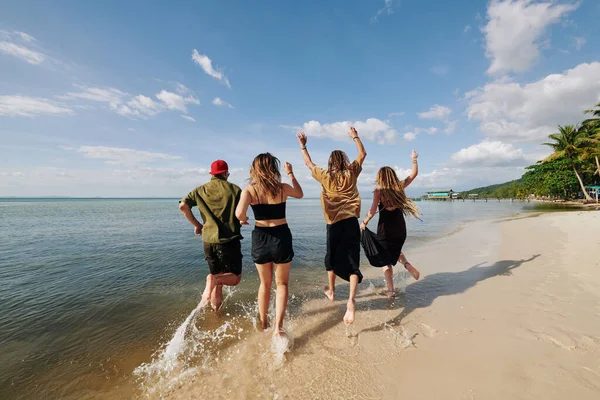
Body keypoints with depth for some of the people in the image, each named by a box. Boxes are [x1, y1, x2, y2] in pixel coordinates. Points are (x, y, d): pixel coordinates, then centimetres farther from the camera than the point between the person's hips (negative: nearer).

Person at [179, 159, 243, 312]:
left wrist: (196, 224, 5)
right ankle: (213, 280, -17)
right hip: (230, 240, -4)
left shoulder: (200, 190, 6)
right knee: (235, 277, 9)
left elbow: (183, 205, -6)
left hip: (209, 240, 4)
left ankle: (215, 306, 23)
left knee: (217, 276, 23)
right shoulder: (234, 189, -2)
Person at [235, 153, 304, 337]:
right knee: (282, 283, 17)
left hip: (260, 238, 1)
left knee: (265, 283, 22)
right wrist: (291, 173, 27)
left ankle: (263, 323, 37)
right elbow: (300, 194, 17)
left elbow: (239, 213, -25)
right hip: (281, 237, -1)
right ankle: (278, 327, 9)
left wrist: (243, 220, -2)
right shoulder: (283, 188, -5)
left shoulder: (249, 190, -9)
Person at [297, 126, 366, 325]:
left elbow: (309, 163, 18)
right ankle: (351, 299, -20)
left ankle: (331, 291, 39)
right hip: (351, 222, 0)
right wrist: (355, 136, 28)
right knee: (352, 262, 0)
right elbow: (363, 154, 19)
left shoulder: (325, 176, 1)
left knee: (332, 258, 21)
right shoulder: (351, 173, 3)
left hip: (334, 224, 0)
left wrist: (303, 146, 28)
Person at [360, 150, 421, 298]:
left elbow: (373, 210, -16)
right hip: (400, 228, 5)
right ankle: (407, 264, 5)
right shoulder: (399, 187, 2)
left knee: (386, 260, 9)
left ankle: (390, 290, 13)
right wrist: (414, 159, 29)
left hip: (385, 228, -5)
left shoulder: (379, 190, -10)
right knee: (395, 250, 32)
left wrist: (364, 222, -2)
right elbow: (414, 174, 16)